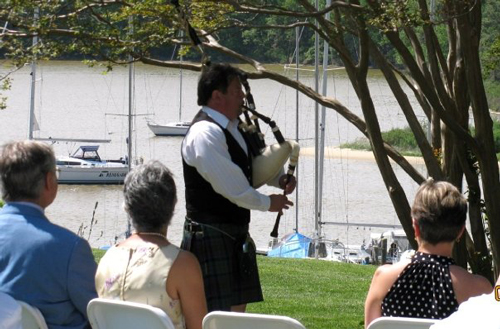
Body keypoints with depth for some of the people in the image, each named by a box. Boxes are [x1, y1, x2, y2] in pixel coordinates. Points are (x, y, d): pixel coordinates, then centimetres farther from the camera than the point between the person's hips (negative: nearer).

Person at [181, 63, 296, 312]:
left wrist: (279, 178, 8)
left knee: (237, 306, 13)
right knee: (217, 311, -10)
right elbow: (230, 186, -22)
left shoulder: (231, 127, 11)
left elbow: (254, 162, 28)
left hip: (235, 233, 10)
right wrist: (268, 203, -8)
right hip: (211, 236, -10)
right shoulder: (205, 133, -20)